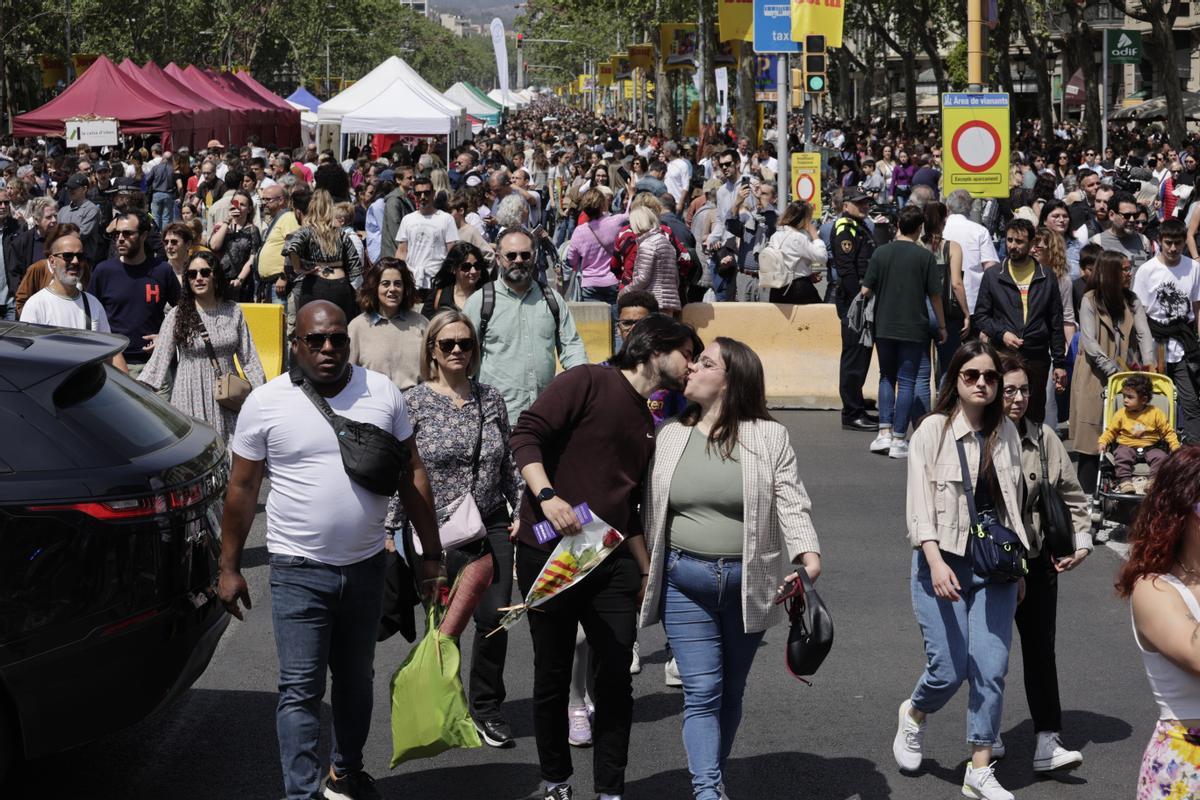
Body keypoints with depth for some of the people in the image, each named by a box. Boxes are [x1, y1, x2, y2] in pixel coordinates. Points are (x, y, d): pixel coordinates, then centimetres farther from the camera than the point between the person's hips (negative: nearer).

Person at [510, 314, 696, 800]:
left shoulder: (648, 424, 17)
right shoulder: (588, 383, -7)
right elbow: (527, 434, -16)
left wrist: (647, 571, 18)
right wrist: (547, 495, -29)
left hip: (611, 560, 6)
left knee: (616, 679, 1)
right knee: (553, 678, 6)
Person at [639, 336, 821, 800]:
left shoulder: (769, 438, -1)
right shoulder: (668, 437, 6)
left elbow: (791, 504, -7)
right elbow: (648, 510, 11)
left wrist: (809, 555, -22)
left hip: (748, 583, 0)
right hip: (685, 583, 0)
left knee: (731, 692, 13)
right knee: (702, 692, -7)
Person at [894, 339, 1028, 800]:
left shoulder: (1006, 433, 7)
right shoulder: (934, 430, -6)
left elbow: (1012, 503, 13)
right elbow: (920, 503, -11)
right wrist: (936, 563, -22)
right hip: (944, 562, -3)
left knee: (991, 669, -2)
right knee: (949, 668, -5)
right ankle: (914, 715, 30)